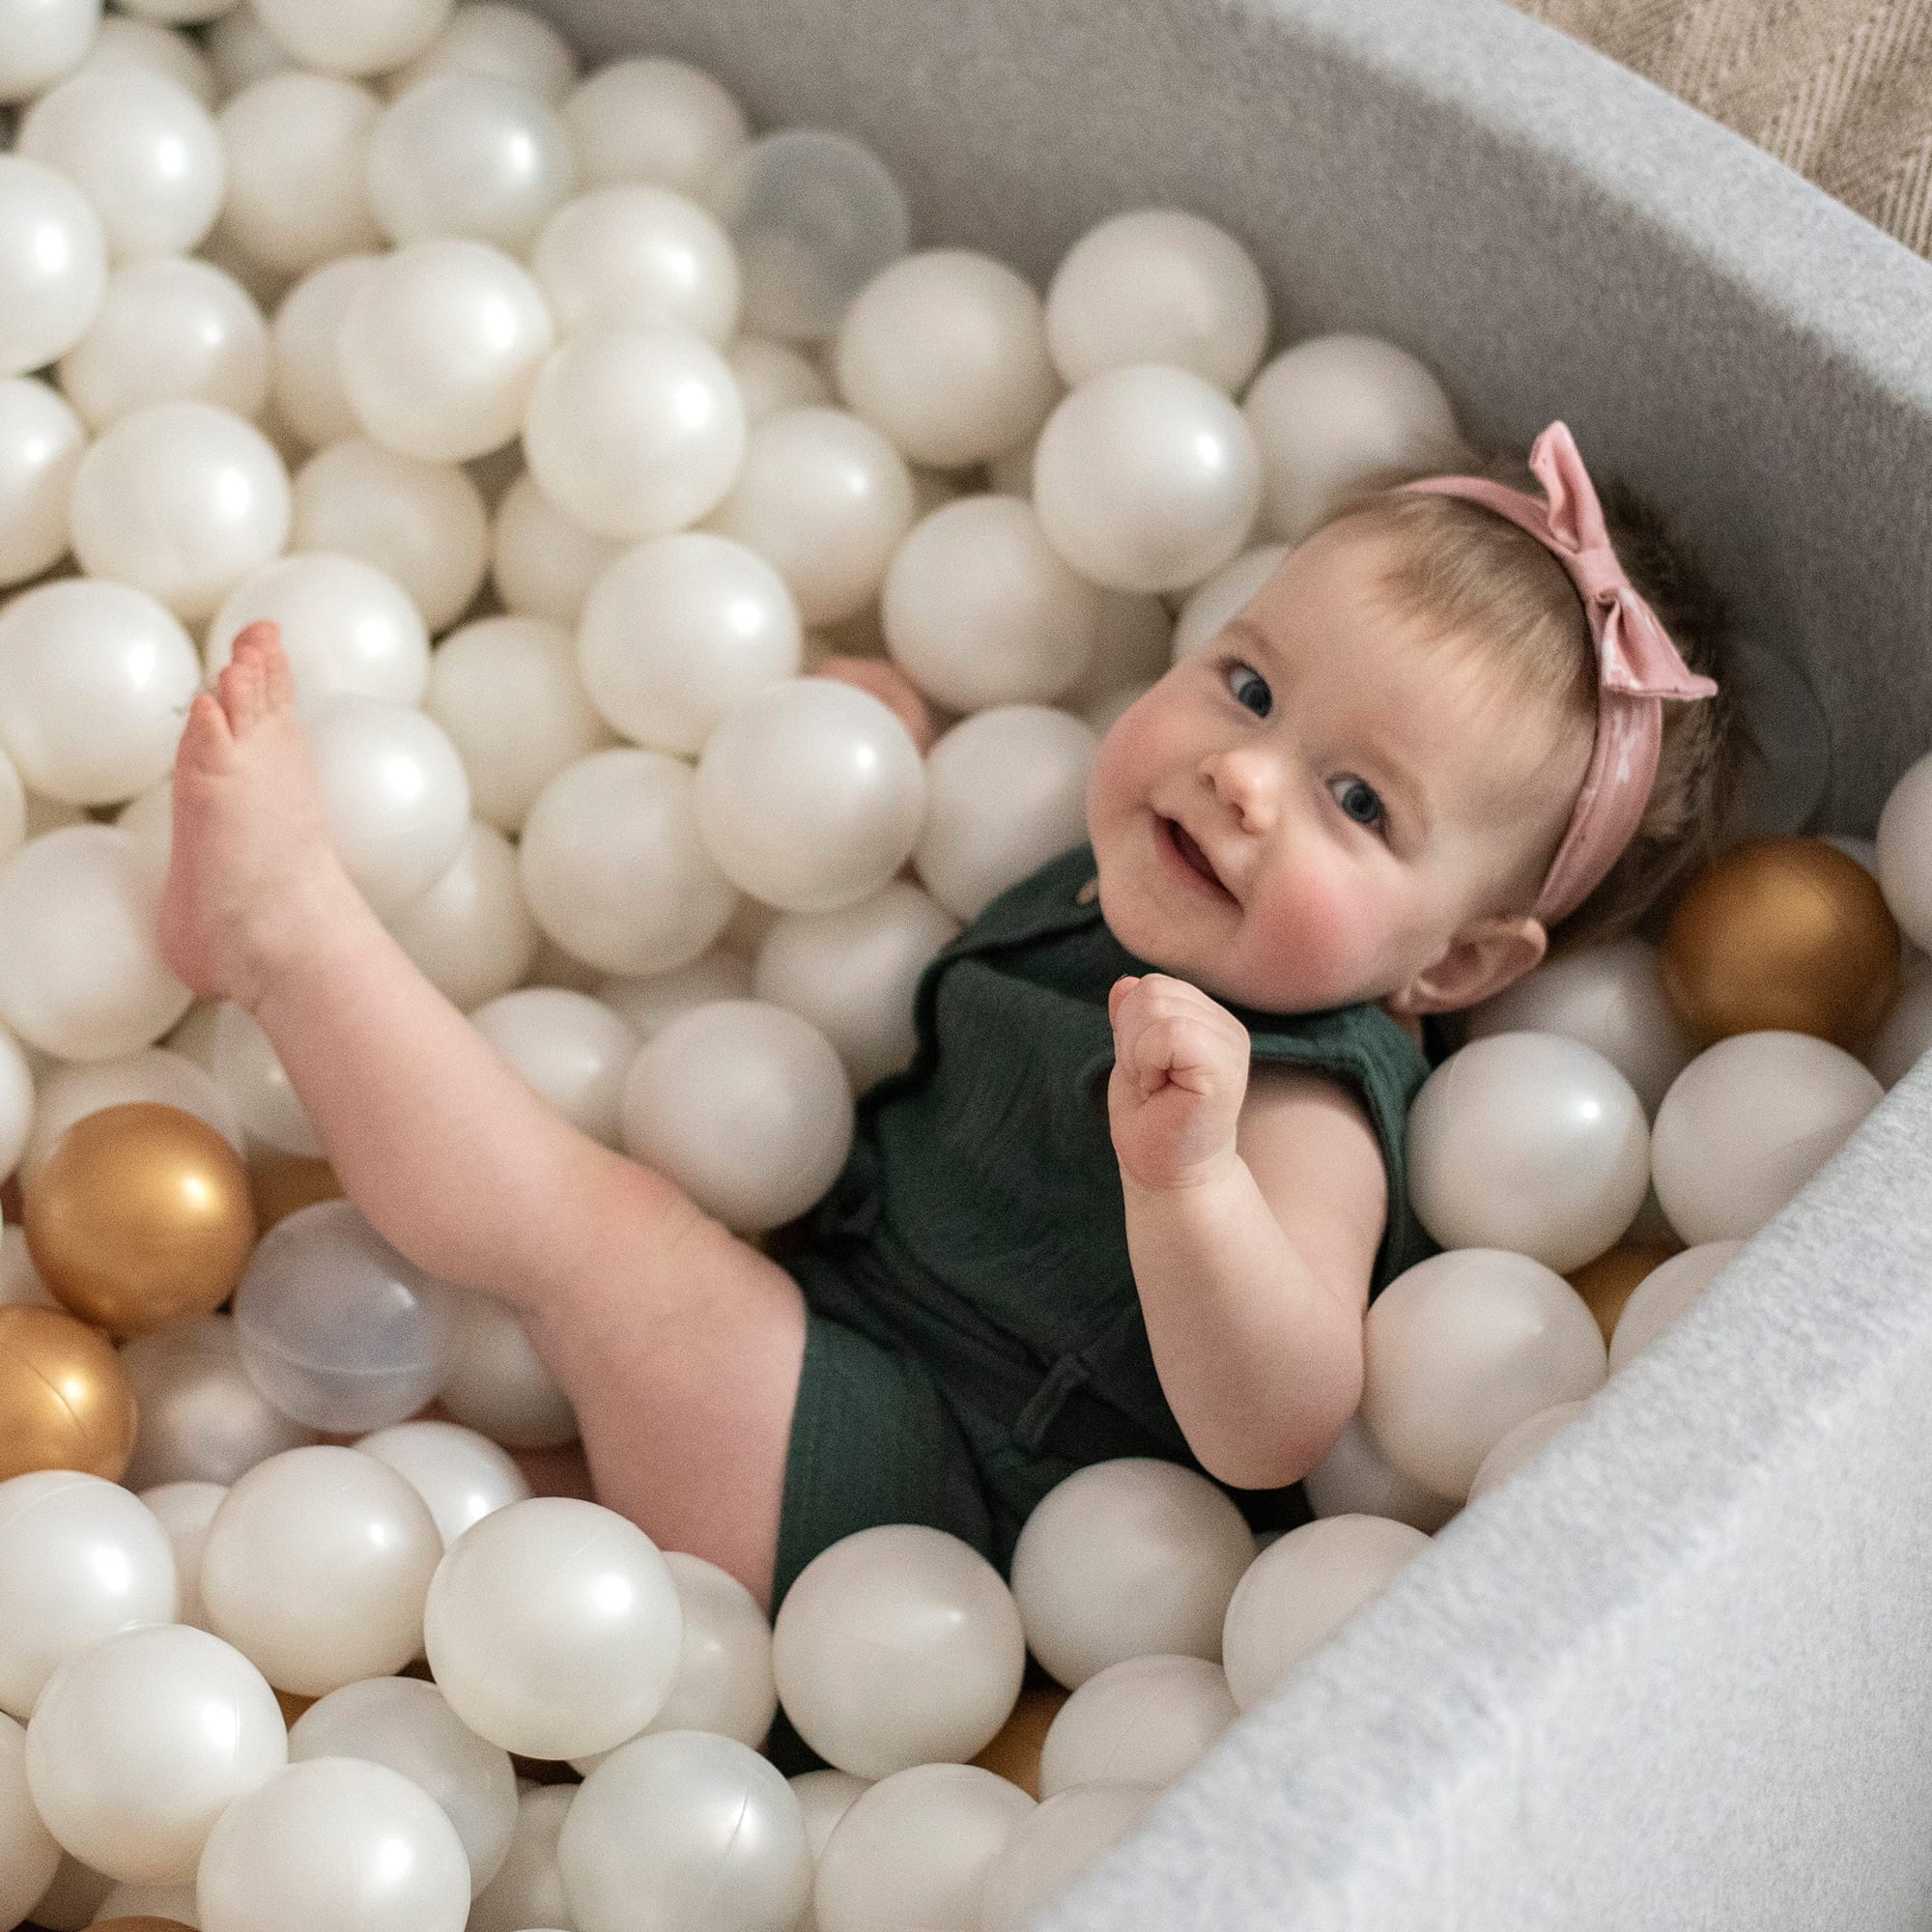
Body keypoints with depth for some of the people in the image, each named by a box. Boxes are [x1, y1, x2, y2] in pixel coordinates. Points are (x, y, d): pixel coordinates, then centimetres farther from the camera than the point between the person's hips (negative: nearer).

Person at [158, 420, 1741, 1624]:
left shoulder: (1305, 1103, -21)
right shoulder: (1111, 891, 6)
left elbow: (1271, 1435, -35)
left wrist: (1189, 1181, -51)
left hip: (886, 1490, -9)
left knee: (579, 1213, -20)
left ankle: (281, 913, -10)